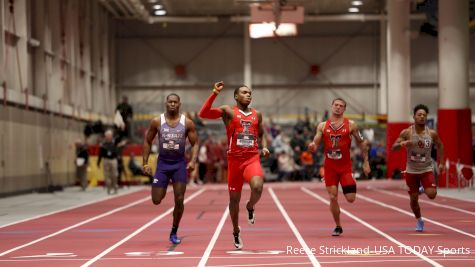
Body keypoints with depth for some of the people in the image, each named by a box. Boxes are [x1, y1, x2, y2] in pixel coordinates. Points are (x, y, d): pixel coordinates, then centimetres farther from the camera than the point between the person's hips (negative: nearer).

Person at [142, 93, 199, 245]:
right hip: (163, 163, 0)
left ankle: (174, 233, 12)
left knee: (179, 200, -4)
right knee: (156, 200, -4)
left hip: (180, 164, 0)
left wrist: (193, 161, -17)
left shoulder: (187, 123, -5)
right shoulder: (157, 122, -4)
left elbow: (195, 143, -1)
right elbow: (147, 142, 4)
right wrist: (145, 163, -2)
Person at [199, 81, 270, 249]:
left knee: (257, 187, -27)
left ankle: (250, 207, 8)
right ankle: (236, 232, 29)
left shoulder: (257, 114, 11)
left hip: (253, 158, 1)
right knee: (234, 198, 7)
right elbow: (203, 114, -13)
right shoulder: (228, 111, -1)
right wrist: (215, 94, -18)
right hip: (235, 159, -1)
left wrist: (264, 147, 4)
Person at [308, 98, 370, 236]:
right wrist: (312, 147, -22)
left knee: (350, 198, -8)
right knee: (333, 198, -2)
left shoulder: (351, 125, 1)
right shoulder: (322, 126, 5)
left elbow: (362, 143, 7)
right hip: (330, 166, 1)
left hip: (345, 166, -1)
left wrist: (366, 162, 3)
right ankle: (338, 227, 14)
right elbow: (315, 144, 3)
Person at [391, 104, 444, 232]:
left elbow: (440, 146, 12)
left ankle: (424, 189, 16)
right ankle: (419, 220, 34)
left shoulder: (432, 133, -7)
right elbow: (393, 148, -12)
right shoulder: (406, 133, -10)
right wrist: (402, 143, -34)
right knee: (414, 199, 8)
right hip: (411, 170, 0)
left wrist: (441, 163, 7)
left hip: (427, 169, 0)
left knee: (432, 194, -20)